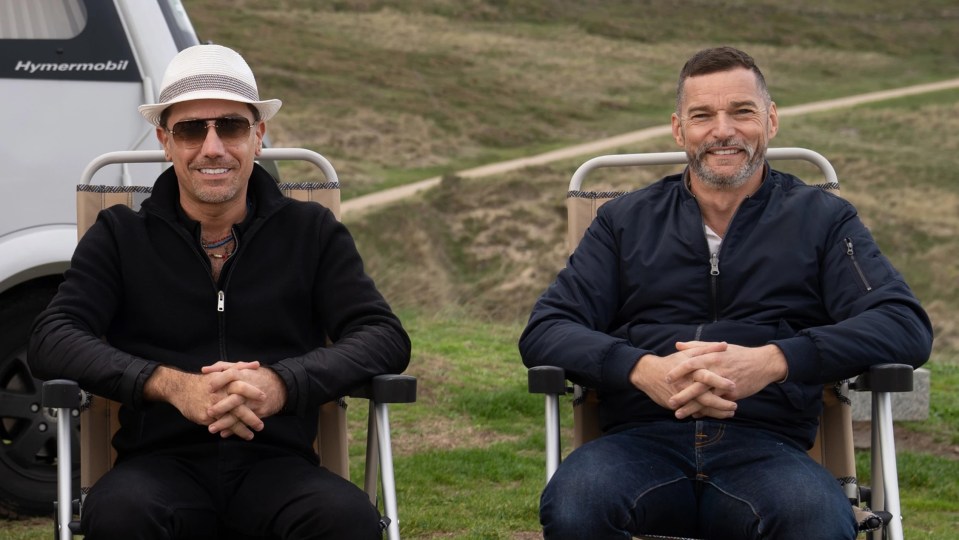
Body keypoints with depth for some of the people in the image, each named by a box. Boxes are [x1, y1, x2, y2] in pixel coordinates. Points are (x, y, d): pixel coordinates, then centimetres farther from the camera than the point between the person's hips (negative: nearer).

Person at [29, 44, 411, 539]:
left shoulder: (313, 233, 15)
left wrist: (282, 384, -16)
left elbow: (387, 338, 4)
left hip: (276, 466, 0)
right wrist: (170, 384, -17)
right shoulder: (120, 237, 14)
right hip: (162, 465, 0)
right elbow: (51, 341, 1)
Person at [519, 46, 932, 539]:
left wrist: (773, 361, -14)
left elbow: (907, 325, 2)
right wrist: (642, 368, -12)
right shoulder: (626, 221, 20)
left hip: (764, 447, -1)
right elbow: (543, 332, 10)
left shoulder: (821, 219, 16)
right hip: (642, 441, 1)